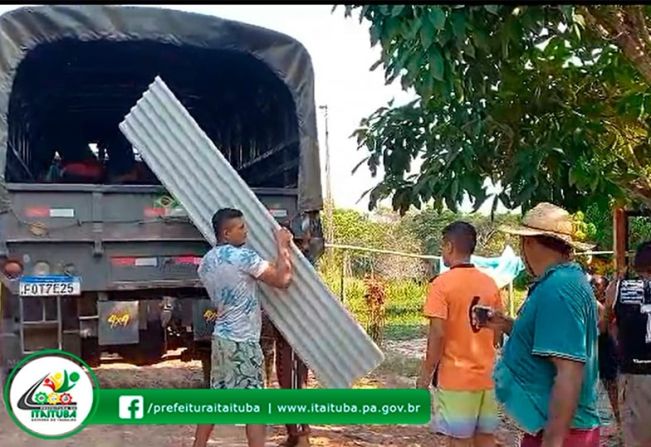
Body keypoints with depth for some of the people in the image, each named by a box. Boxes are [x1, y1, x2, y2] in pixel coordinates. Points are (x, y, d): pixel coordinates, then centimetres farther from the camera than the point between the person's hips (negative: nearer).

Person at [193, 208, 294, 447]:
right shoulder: (243, 257, -16)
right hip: (242, 342, -8)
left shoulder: (206, 263, 11)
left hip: (221, 337, 8)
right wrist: (282, 245, -4)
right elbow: (282, 279, -16)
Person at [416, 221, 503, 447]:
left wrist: (425, 374, -7)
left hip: (455, 377, -5)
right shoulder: (490, 284, 5)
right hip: (487, 376, 5)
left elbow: (437, 334, -16)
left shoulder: (442, 283, -12)